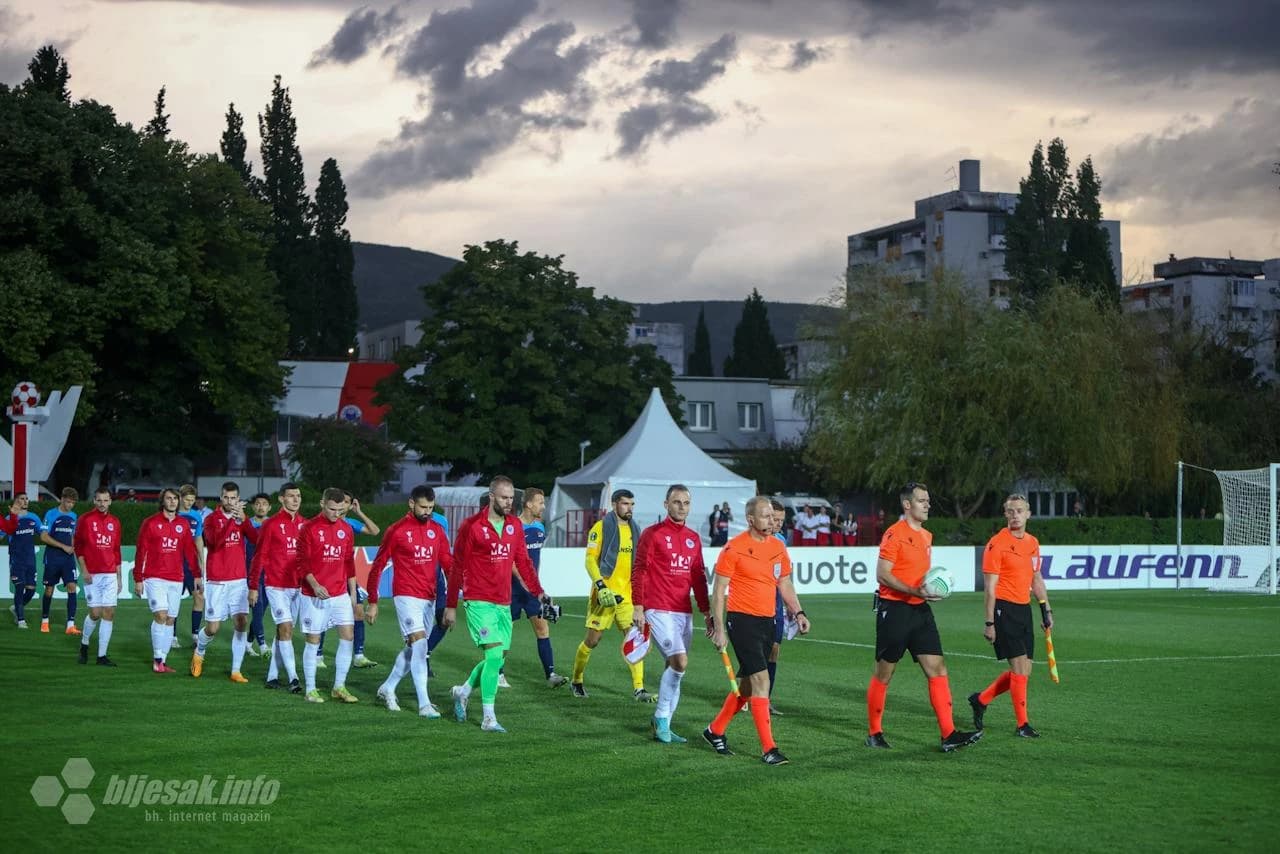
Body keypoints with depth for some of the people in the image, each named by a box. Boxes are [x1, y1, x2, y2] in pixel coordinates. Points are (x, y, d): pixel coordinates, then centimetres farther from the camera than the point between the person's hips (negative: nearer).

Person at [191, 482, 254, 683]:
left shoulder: (241, 518, 7)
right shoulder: (211, 519, -4)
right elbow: (214, 541, -24)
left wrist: (243, 520, -25)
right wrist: (230, 519, -33)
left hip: (239, 580, 3)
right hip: (216, 582, -3)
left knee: (242, 622, -9)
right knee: (212, 628, -1)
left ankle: (236, 671, -1)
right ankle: (199, 653, 32)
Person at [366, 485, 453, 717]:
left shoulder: (436, 530, 9)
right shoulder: (397, 530, -6)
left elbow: (448, 563, 9)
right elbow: (378, 566, -1)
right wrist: (372, 602, -1)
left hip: (429, 598, 6)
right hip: (406, 596, -6)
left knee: (413, 649, 14)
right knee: (420, 646, -15)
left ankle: (387, 688, 33)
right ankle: (424, 704, -15)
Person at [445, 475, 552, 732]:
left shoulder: (515, 525, 9)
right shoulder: (472, 526, -8)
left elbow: (523, 562, 13)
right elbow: (457, 567, -3)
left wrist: (538, 592, 1)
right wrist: (451, 606, -1)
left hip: (504, 603, 6)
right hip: (480, 602, -6)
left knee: (498, 658, 9)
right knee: (495, 654, -14)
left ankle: (463, 691, 34)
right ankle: (488, 718, -7)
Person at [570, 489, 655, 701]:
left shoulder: (633, 529, 13)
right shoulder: (600, 528, -5)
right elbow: (590, 560, -10)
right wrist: (601, 586, -21)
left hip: (628, 595, 5)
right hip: (604, 594, -5)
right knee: (592, 640, 4)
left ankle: (638, 689, -8)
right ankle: (576, 681, 23)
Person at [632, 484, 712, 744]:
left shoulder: (694, 538, 14)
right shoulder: (652, 534, -3)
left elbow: (699, 577, 19)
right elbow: (638, 572, -5)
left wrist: (707, 612, 16)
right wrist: (638, 607, -11)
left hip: (684, 612, 6)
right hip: (659, 611, -6)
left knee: (675, 669, 6)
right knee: (680, 662, -18)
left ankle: (663, 726, 16)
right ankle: (661, 718, -2)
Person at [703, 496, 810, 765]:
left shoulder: (778, 547, 9)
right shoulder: (734, 548, -10)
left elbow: (785, 585, 18)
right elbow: (719, 589, -7)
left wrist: (798, 612, 4)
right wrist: (719, 628, -11)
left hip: (767, 621, 7)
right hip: (741, 620, -7)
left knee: (747, 682, 14)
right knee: (761, 679, -14)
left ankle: (715, 730, 33)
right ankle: (768, 748, -12)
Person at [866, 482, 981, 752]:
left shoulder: (927, 536, 15)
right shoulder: (895, 534, -10)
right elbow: (882, 575, -16)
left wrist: (931, 589, 7)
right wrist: (915, 592, -23)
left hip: (920, 610, 7)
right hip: (894, 609, -7)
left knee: (937, 669, -2)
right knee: (884, 673, 3)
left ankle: (948, 735, -5)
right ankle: (874, 733, 16)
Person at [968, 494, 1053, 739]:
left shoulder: (1033, 543, 11)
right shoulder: (997, 544, -11)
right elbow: (989, 587, -12)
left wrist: (1046, 610, 17)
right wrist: (989, 623, -15)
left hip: (1024, 609, 8)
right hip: (1003, 609, -8)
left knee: (1024, 671, 8)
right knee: (1019, 666, -9)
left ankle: (981, 699, 25)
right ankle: (1022, 725, 0)